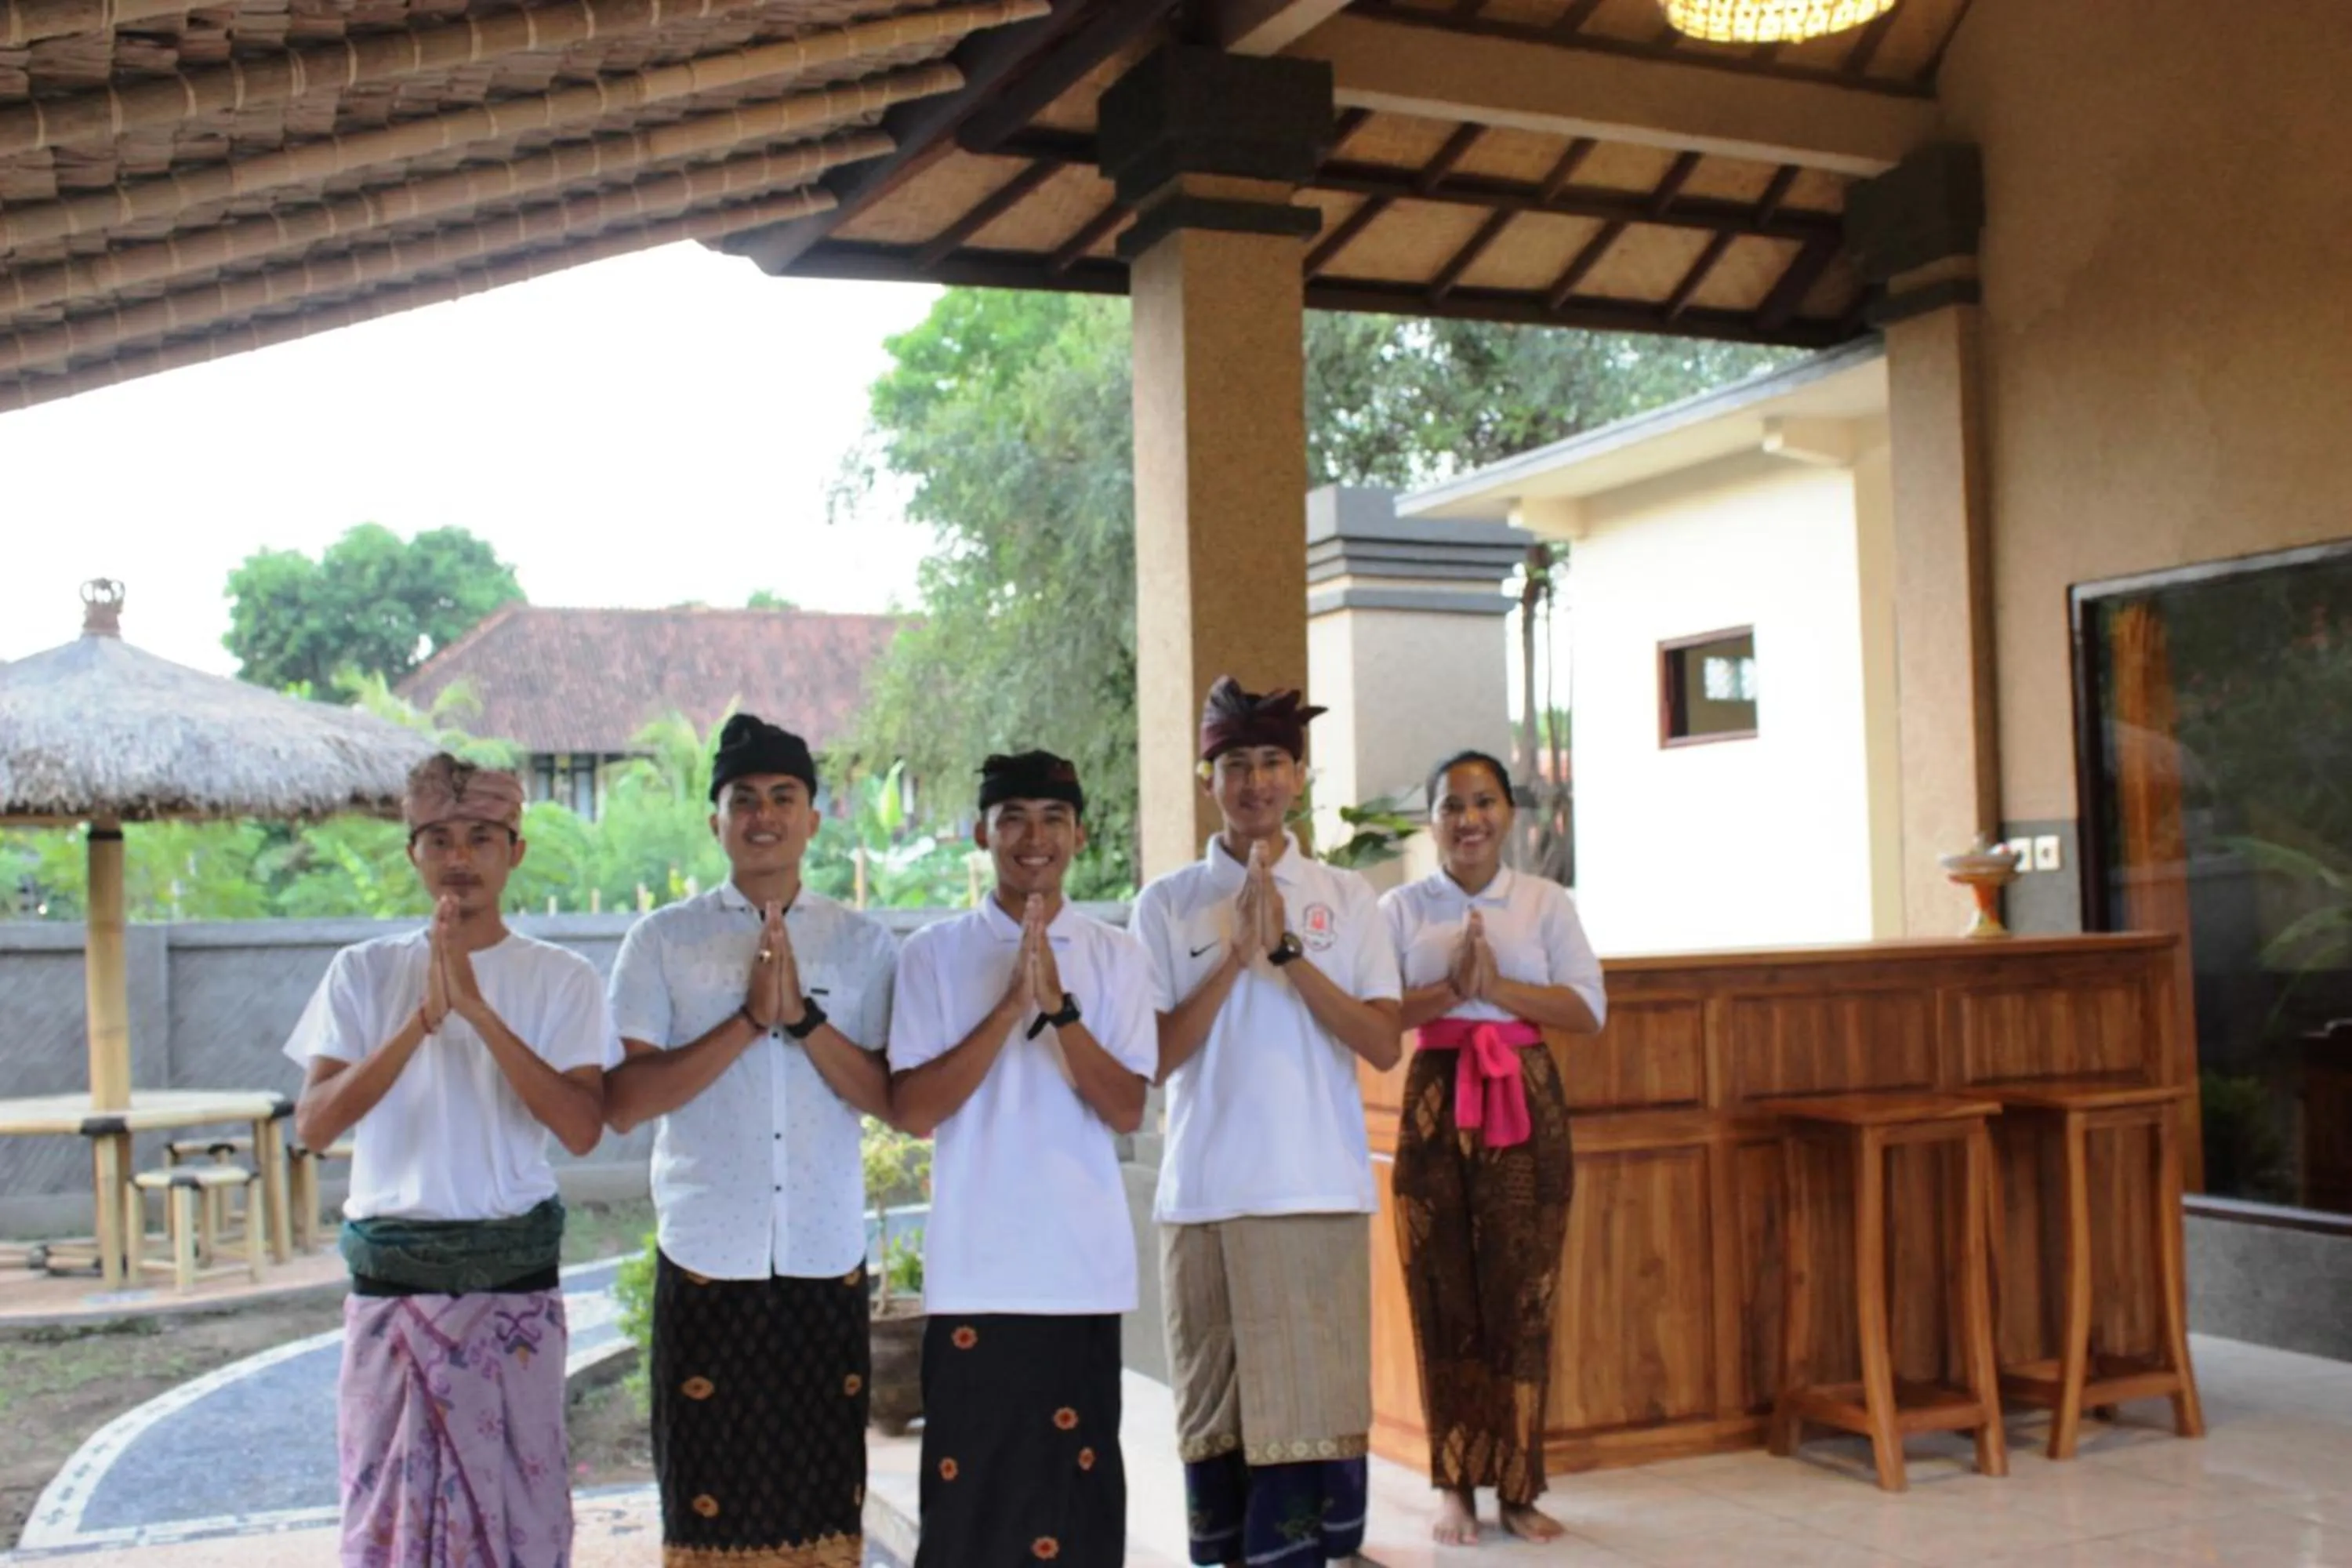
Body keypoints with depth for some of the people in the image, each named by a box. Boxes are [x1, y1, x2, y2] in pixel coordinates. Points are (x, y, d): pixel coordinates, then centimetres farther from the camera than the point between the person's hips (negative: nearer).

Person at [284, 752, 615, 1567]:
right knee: (386, 1501, 8)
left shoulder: (561, 978, -1)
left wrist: (478, 1009, -20)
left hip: (514, 1272, -1)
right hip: (390, 1274, 1)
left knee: (518, 1498, 4)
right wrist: (422, 1019, -18)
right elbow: (313, 1124, -6)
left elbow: (583, 1127, -13)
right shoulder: (364, 971, 3)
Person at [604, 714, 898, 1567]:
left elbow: (893, 1100, -2)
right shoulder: (661, 940, 3)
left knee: (826, 1489, 8)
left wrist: (802, 1016, -14)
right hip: (707, 1255, -1)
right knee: (709, 1494, 5)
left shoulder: (862, 943, 6)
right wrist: (750, 1020, -14)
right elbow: (623, 1101, -7)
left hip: (827, 1256, 1)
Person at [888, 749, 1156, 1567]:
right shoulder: (934, 953, 1)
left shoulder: (1115, 955, 5)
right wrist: (1010, 1007, -15)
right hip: (975, 1266, -1)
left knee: (1077, 1476, 8)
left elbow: (1127, 1110, -3)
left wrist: (1059, 1007, -17)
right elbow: (913, 1111, -7)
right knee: (968, 1480, 4)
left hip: (1084, 1265, 1)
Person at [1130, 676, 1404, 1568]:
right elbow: (1154, 1059, -1)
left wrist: (1287, 950, -11)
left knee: (1314, 1402, 0)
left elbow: (1384, 1046, -2)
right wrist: (1235, 954, -10)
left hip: (1322, 1193, 0)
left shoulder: (1346, 899, 7)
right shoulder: (1168, 904, 5)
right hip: (1205, 1194, 0)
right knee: (1215, 1412, 6)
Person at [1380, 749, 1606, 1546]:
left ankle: (1519, 1489, 11)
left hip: (1527, 1105, 0)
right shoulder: (1401, 909, 6)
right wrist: (1450, 990, -17)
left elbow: (1588, 1009, -2)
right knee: (1443, 1295, 1)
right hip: (1436, 1101, 0)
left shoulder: (1547, 903, 7)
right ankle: (1454, 1487, 12)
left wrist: (1497, 987, -13)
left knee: (1522, 1296, 0)